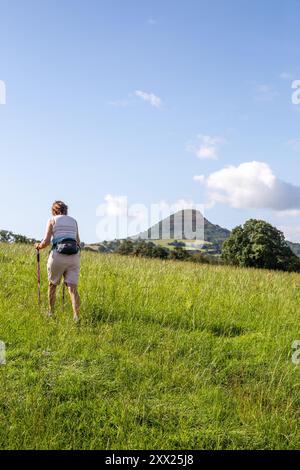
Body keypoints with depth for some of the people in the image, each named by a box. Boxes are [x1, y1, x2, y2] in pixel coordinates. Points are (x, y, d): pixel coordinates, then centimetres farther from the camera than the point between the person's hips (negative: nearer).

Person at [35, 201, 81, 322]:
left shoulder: (52, 220, 7)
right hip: (74, 256, 2)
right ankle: (76, 315, -20)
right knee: (72, 288, -2)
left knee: (52, 285, 20)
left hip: (58, 255, -2)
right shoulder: (73, 221, 19)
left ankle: (51, 313, 29)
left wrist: (39, 246, 19)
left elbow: (46, 241, -2)